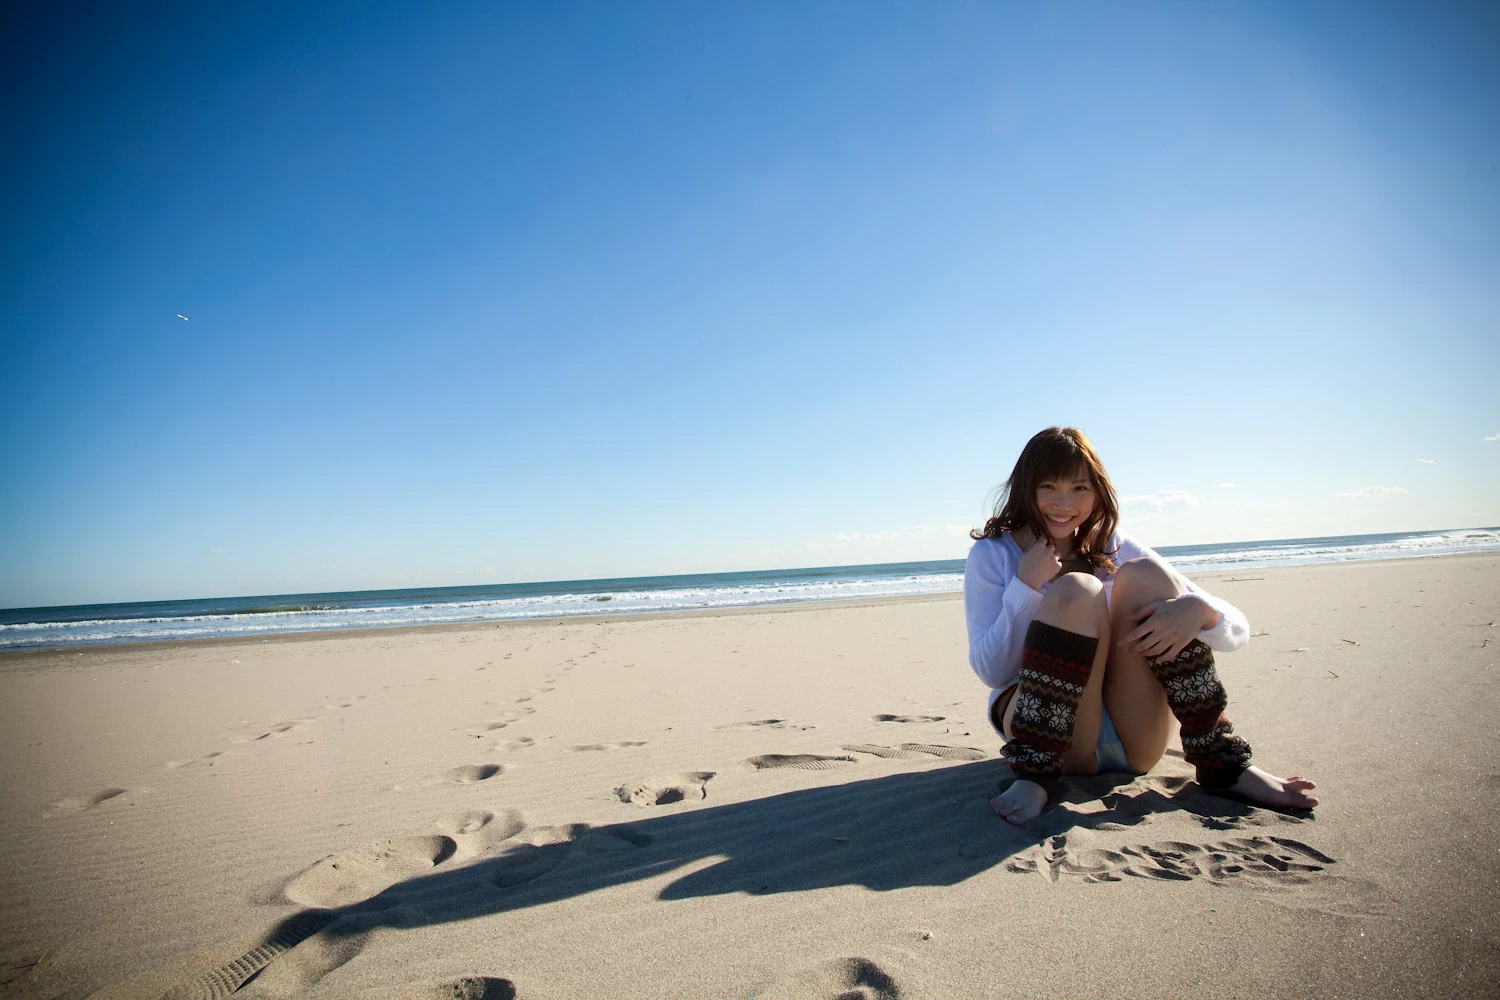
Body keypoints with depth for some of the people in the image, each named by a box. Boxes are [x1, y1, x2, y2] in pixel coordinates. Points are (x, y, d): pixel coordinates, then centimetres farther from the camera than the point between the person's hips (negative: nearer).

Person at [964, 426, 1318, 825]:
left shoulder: (1113, 548, 5)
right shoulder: (991, 556, -1)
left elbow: (1237, 631, -1)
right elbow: (991, 671, -9)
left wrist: (1197, 610, -26)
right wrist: (1025, 585, -18)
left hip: (1135, 745, 3)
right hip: (1049, 733, -3)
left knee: (1143, 575, -16)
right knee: (1075, 590, -26)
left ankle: (1219, 761, -13)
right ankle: (1035, 774, -26)